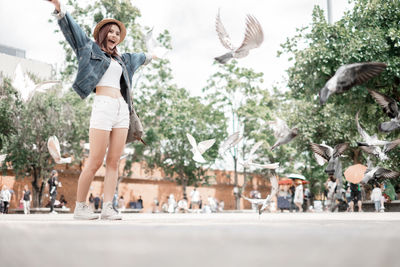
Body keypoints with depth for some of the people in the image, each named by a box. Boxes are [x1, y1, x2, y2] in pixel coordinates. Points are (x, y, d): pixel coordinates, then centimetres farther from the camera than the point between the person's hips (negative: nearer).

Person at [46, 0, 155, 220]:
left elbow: (135, 58, 47)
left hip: (122, 110, 6)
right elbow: (73, 29, -3)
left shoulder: (120, 58, 26)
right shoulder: (90, 48, 11)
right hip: (103, 106, -6)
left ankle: (108, 208, 0)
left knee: (113, 163, 0)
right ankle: (80, 208, 2)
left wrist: (147, 57, 66)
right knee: (95, 162, -8)